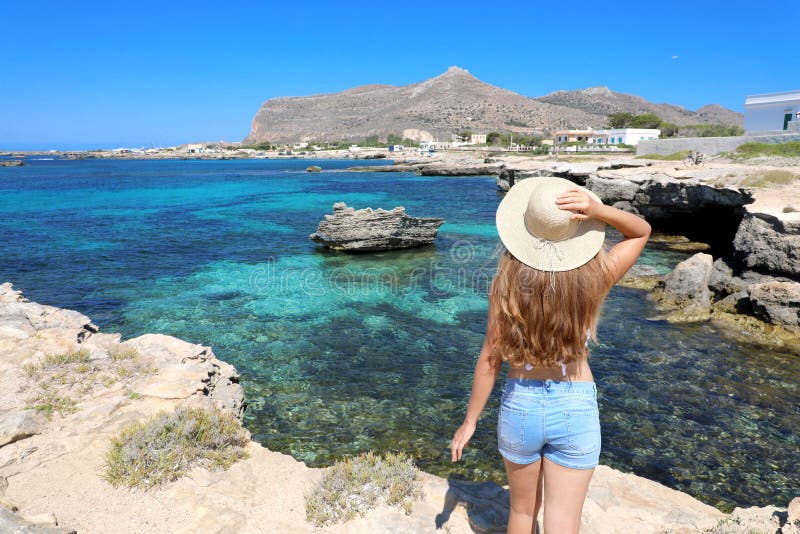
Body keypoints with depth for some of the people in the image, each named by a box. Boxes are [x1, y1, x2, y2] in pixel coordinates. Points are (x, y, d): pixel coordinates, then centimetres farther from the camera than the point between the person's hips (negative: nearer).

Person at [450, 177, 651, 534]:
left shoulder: (509, 280, -16)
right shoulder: (593, 279, -14)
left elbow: (490, 359, -10)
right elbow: (642, 231, 5)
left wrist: (470, 421, 2)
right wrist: (598, 211, -16)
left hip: (520, 405, 0)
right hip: (576, 409, 0)